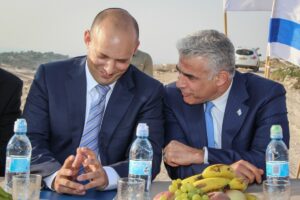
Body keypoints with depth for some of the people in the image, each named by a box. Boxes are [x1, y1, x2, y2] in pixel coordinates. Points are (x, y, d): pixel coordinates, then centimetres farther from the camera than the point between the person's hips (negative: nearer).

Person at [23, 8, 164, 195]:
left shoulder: (149, 91, -2)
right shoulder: (50, 76, -2)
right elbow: (31, 139, -5)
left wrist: (107, 176, -29)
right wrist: (54, 176, -26)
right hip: (53, 192, 0)